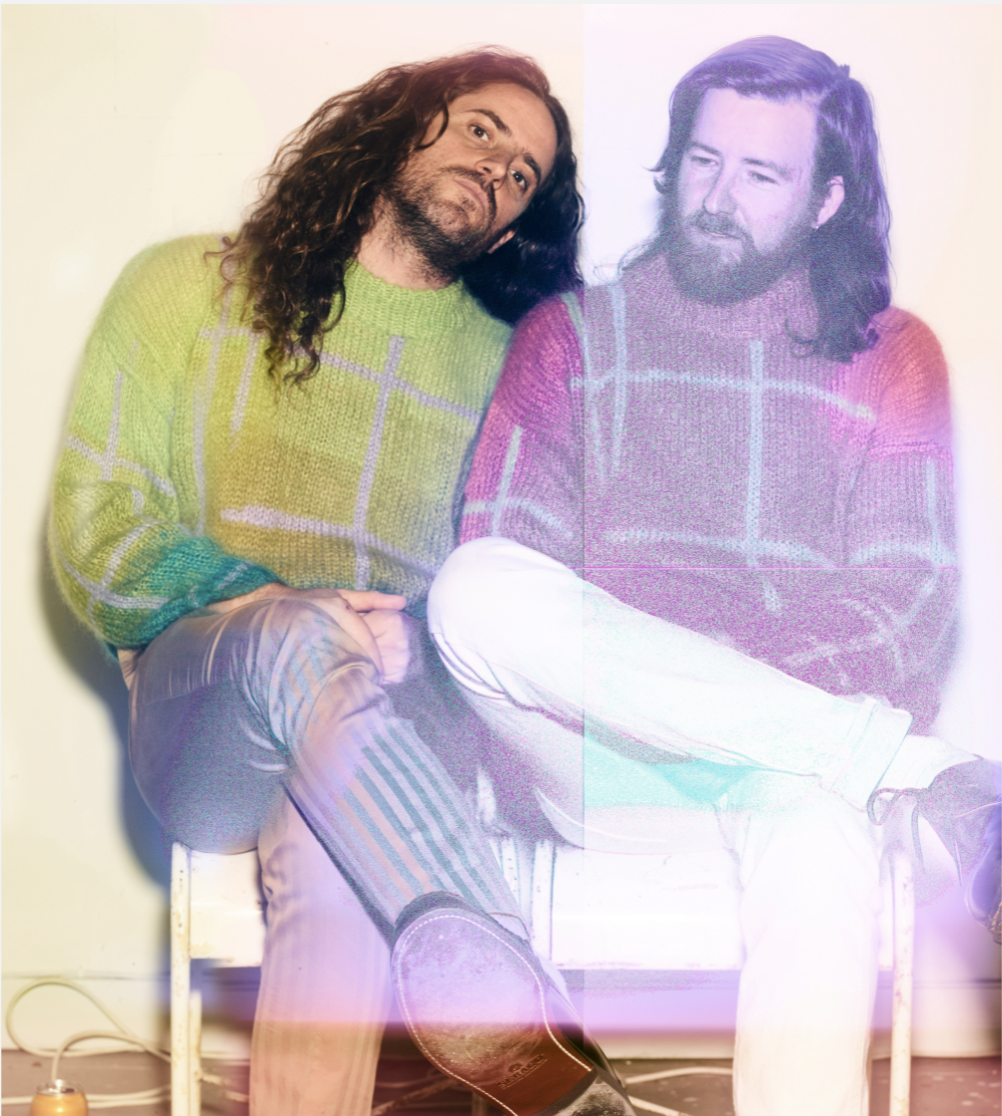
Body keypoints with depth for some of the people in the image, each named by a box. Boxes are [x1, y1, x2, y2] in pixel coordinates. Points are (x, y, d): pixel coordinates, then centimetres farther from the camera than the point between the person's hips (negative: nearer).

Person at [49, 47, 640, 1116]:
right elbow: (94, 524, 3)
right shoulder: (190, 289, 12)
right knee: (302, 640, -38)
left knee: (330, 852, -36)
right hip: (201, 728, -1)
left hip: (401, 722, 2)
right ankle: (512, 1022, -48)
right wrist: (268, 606, -13)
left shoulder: (504, 364, 18)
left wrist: (420, 634, -14)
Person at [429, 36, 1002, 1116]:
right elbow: (505, 570, 3)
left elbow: (904, 599, 3)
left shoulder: (891, 355, 14)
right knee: (473, 590, -31)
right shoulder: (570, 333, 15)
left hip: (795, 760, -1)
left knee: (816, 835, -38)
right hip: (603, 765, 2)